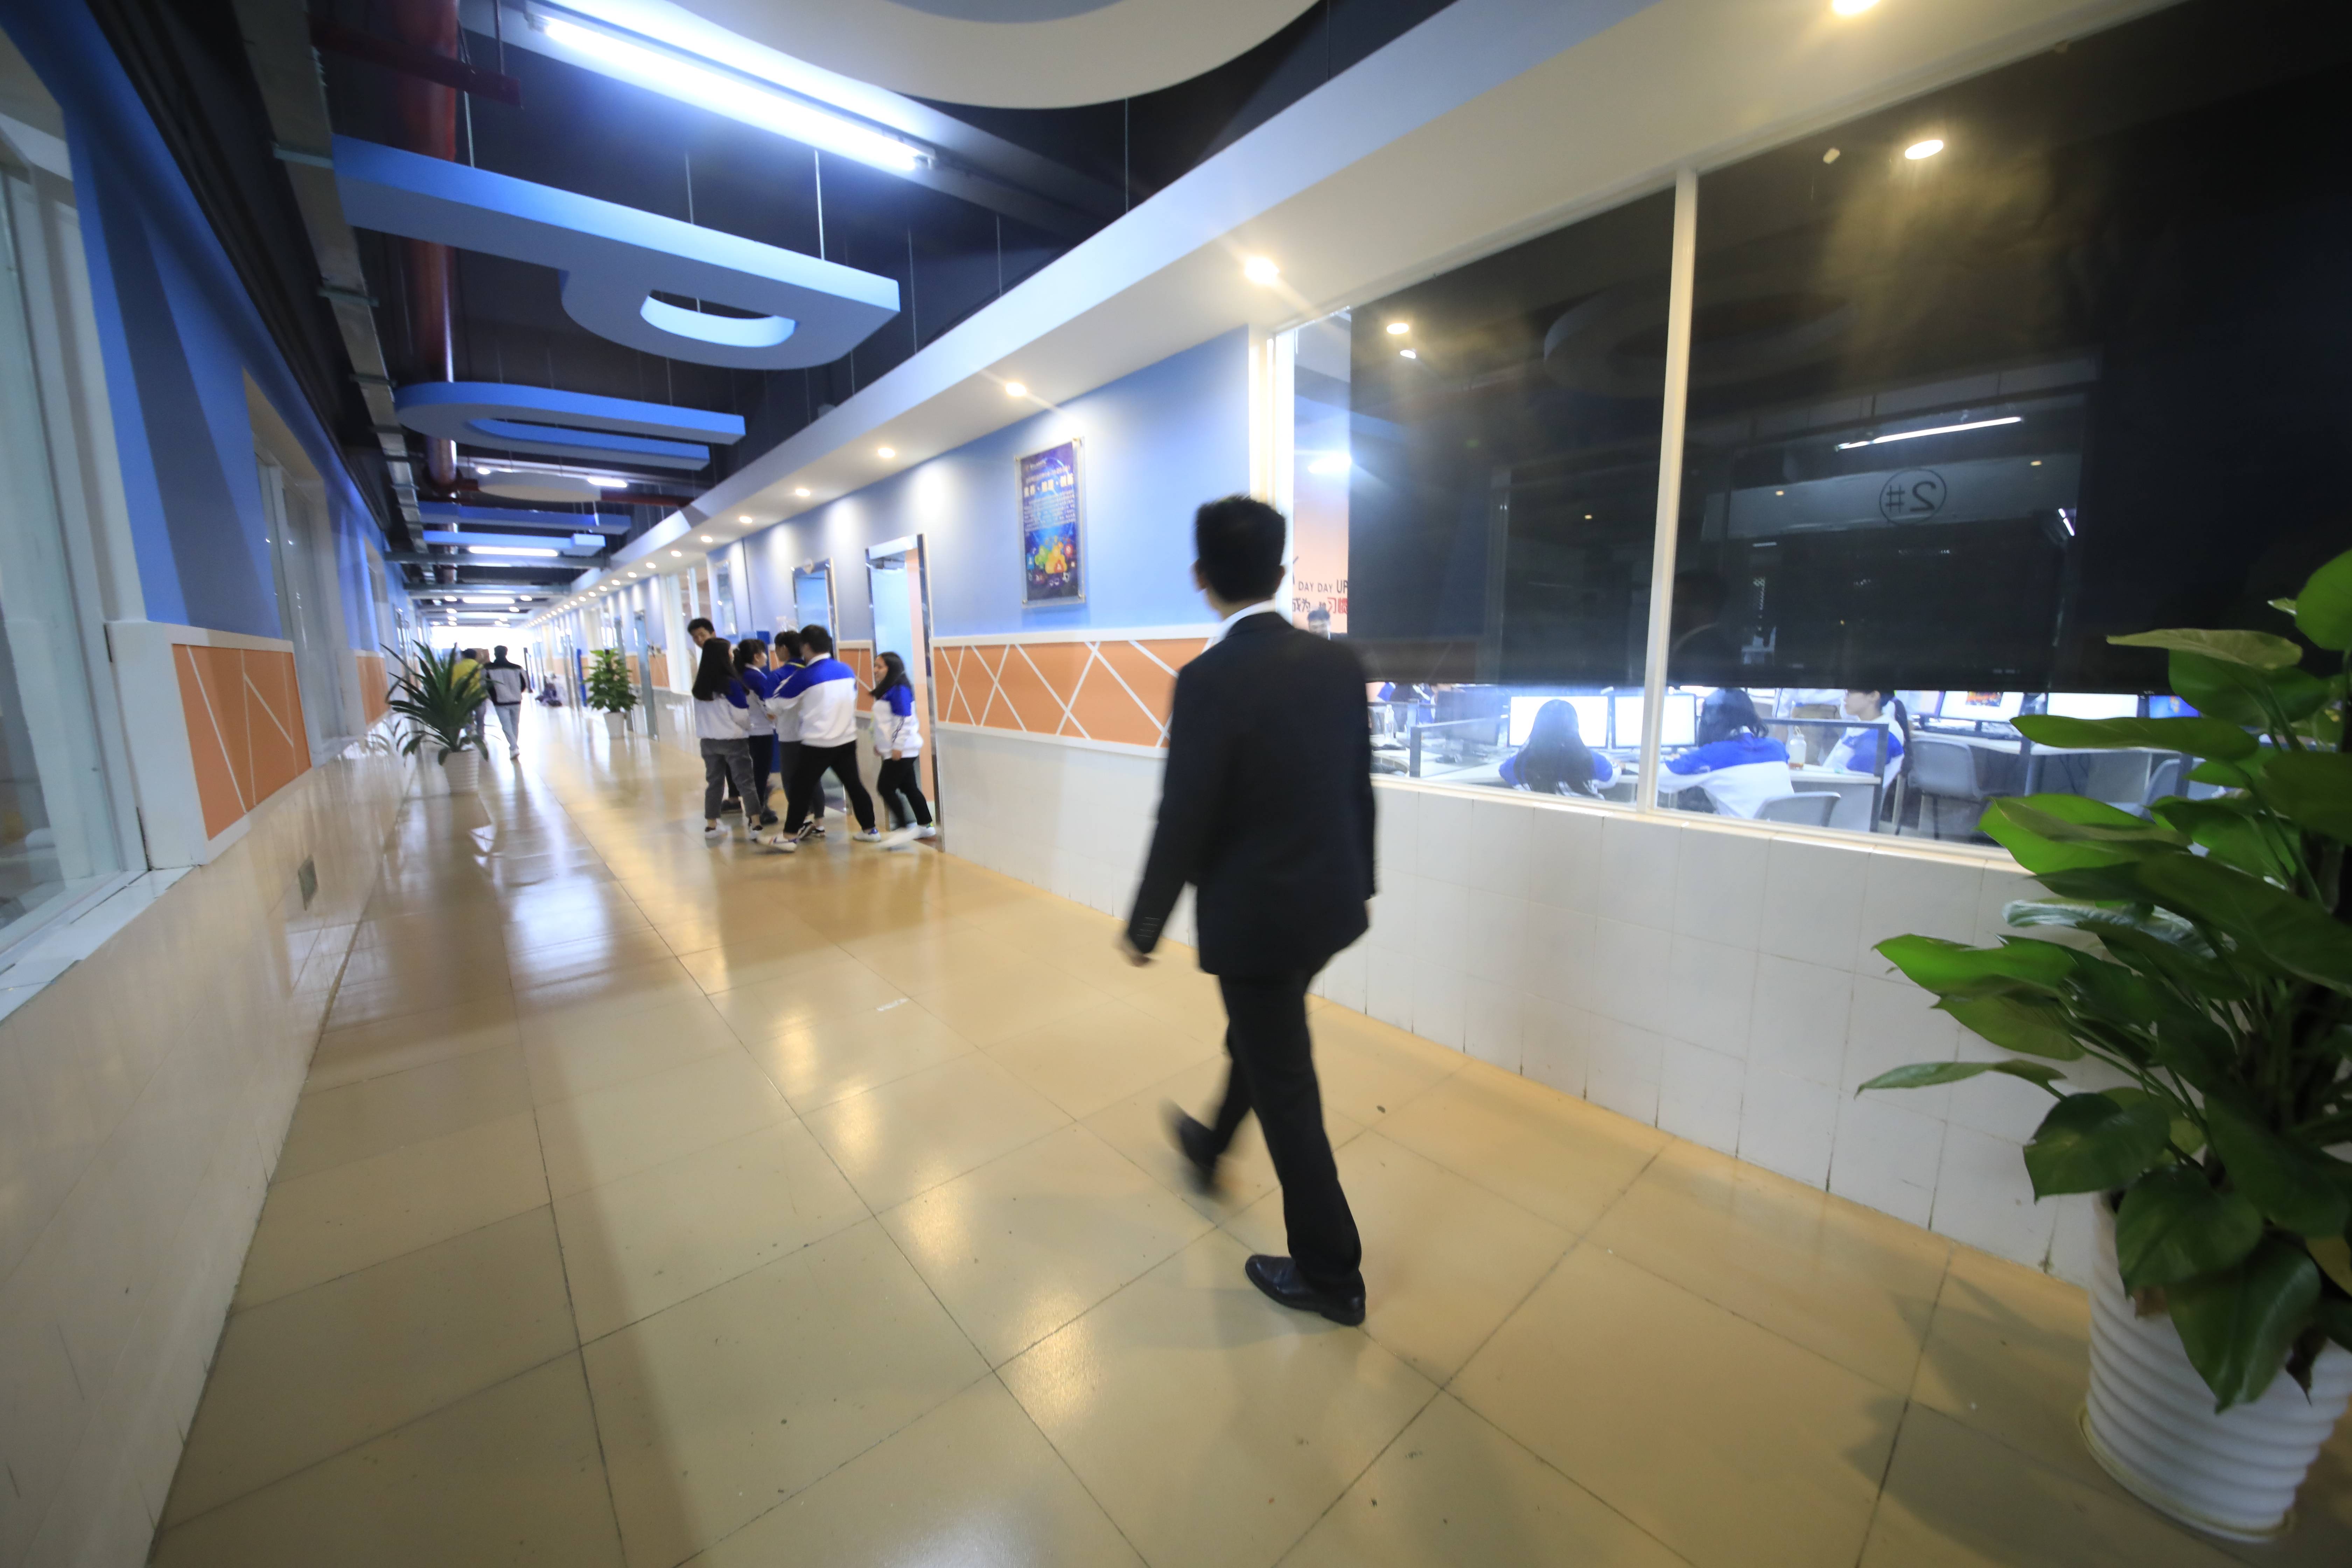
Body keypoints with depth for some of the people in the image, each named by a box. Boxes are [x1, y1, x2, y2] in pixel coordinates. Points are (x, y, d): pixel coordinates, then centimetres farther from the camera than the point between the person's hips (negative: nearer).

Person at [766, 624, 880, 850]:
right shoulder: (847, 670, 3)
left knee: (801, 788, 8)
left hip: (817, 744, -4)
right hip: (847, 740, 5)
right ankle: (869, 830, 16)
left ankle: (790, 837, 14)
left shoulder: (804, 676, -11)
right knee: (854, 784, 12)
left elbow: (775, 705, -3)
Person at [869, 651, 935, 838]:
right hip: (895, 750, 9)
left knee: (885, 788, -7)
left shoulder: (899, 689, -15)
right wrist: (879, 743, 22)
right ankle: (926, 826, 16)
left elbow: (904, 720, -20)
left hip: (902, 750, -9)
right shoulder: (887, 689, 15)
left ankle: (904, 827, 0)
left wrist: (898, 747, -21)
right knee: (909, 789, 11)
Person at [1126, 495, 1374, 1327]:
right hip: (1332, 903, 7)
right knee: (1260, 1038, 29)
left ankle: (1331, 1274, 32)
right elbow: (1360, 787, 6)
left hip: (1254, 916, -7)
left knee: (1286, 1086, 11)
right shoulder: (1339, 661, -2)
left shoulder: (1209, 680, -22)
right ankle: (1212, 1144, 57)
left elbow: (1183, 820, -19)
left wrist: (1143, 927, -5)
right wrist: (1359, 882, 19)